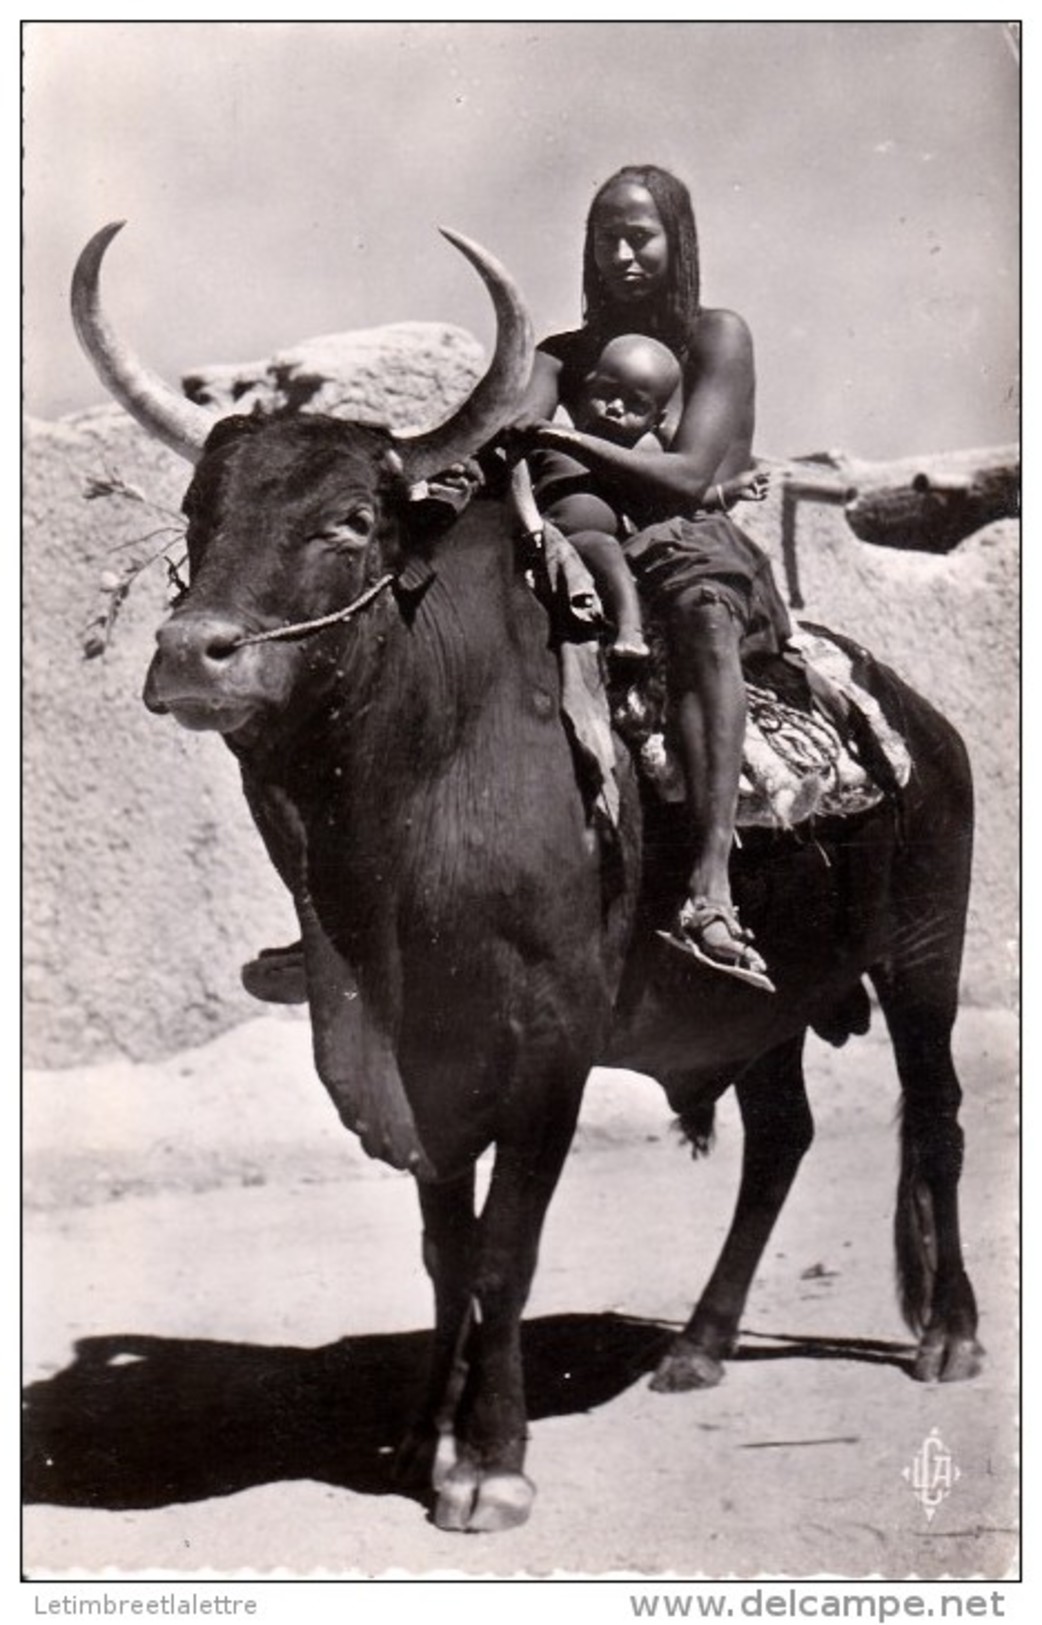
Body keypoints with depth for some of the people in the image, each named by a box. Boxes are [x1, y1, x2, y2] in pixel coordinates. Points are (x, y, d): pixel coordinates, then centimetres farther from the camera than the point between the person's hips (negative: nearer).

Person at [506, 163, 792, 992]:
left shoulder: (719, 336, 4)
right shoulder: (566, 354, 17)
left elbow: (690, 476, -9)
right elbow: (510, 434, -3)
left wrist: (564, 438, -17)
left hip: (710, 549, -5)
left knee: (698, 605, -40)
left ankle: (713, 879, -56)